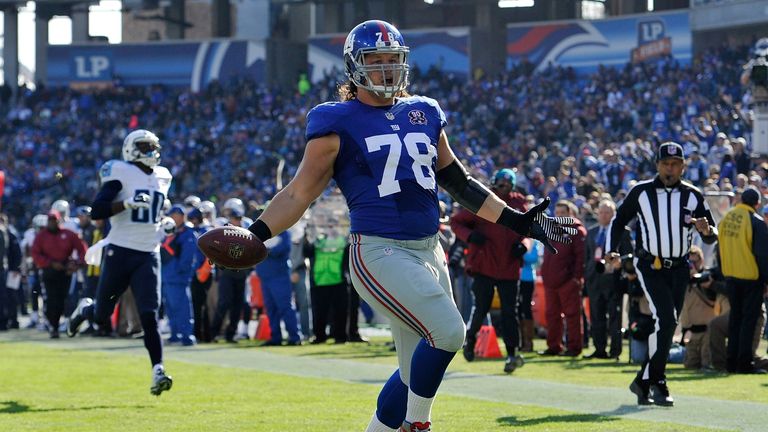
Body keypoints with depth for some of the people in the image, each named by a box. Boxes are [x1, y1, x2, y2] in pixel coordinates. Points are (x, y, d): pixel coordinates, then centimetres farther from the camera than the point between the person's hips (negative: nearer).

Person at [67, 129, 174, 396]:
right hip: (120, 252, -3)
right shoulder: (121, 173, -8)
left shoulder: (162, 177, 12)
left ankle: (158, 371, -18)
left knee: (149, 316, -11)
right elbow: (96, 211, -17)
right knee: (101, 317, 10)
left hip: (149, 256, 3)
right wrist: (127, 203, -26)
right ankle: (86, 309, 45)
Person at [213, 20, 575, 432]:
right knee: (447, 331, -23)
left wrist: (516, 220, 19)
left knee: (419, 373, 7)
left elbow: (457, 182, 21)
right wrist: (255, 235, -17)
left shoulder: (424, 113, 14)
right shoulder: (338, 122, -3)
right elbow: (300, 192, -3)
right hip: (379, 253, -7)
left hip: (428, 253, 7)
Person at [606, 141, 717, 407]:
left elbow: (712, 237, 6)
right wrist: (612, 251, -2)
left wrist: (706, 230, -18)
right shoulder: (641, 192, 0)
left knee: (668, 325, 6)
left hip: (678, 268, 4)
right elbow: (619, 220, 12)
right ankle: (656, 381, -12)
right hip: (649, 266, -4)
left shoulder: (692, 196, 5)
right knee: (666, 318, -19)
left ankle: (644, 381, 18)